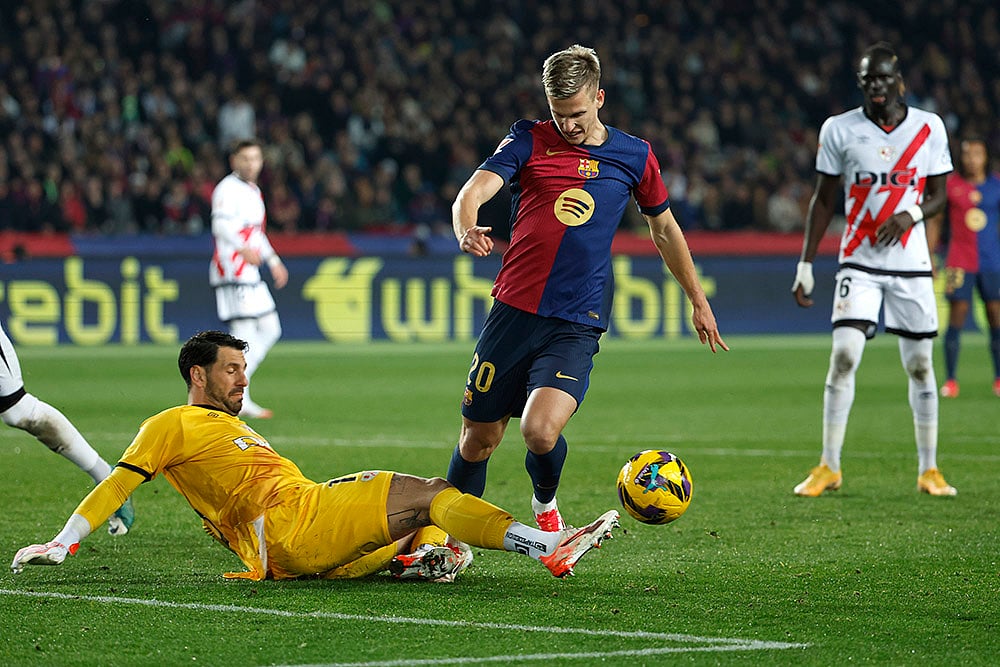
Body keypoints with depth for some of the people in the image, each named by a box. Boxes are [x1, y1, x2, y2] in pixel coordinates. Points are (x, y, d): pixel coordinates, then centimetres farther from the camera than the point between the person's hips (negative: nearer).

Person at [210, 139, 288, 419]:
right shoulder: (228, 188, -10)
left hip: (250, 273, 10)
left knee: (270, 329, 11)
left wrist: (274, 261, 29)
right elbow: (220, 224, -26)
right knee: (244, 331, -12)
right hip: (232, 269, -10)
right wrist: (244, 249, -41)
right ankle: (239, 401, -11)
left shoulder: (253, 191, 21)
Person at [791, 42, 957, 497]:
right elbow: (823, 200, 6)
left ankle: (929, 470, 14)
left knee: (920, 365, 4)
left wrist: (911, 214, -14)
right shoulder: (839, 130, 0)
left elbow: (937, 197, 8)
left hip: (911, 263, 1)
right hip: (859, 263, -1)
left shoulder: (929, 128, 3)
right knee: (843, 357, -13)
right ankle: (829, 468, -5)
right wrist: (806, 264, 2)